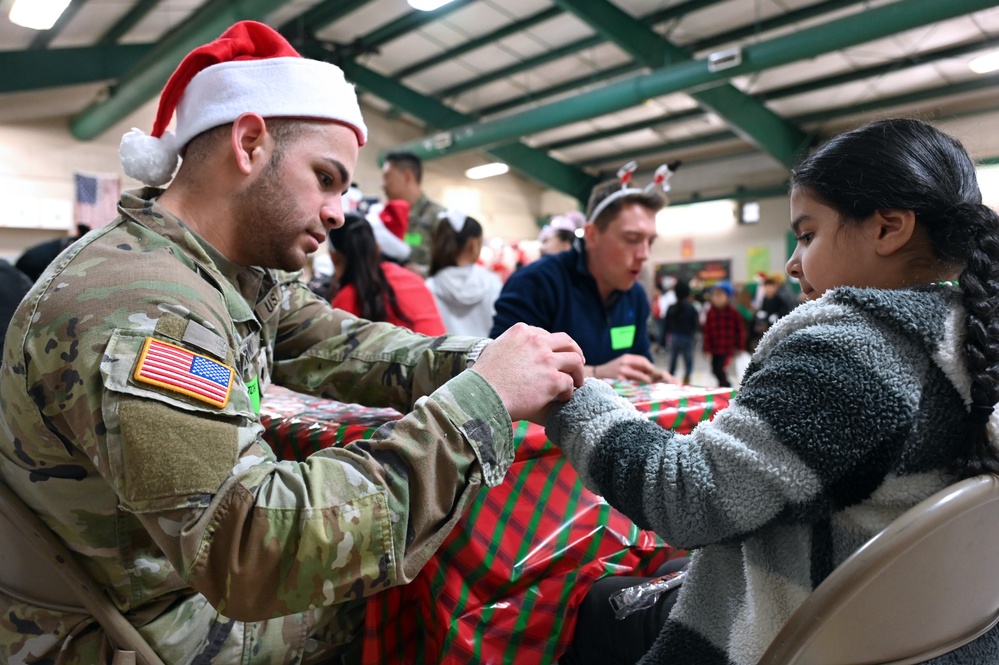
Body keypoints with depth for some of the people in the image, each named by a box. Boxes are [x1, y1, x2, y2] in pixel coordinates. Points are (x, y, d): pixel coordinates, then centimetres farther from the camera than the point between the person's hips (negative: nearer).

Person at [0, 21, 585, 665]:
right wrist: (479, 402, -36)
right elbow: (251, 551, -39)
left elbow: (335, 345, -2)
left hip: (201, 573, 7)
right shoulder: (138, 309, -31)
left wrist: (477, 361, -20)